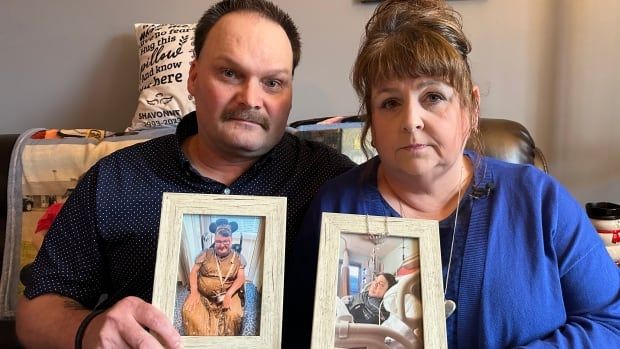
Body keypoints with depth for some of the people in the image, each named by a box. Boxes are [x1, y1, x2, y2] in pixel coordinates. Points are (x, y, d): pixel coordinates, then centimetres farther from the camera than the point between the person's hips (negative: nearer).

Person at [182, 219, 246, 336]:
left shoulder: (237, 257, 3)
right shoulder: (206, 254, 4)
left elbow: (241, 278, -4)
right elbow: (194, 272, 1)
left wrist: (228, 294, -20)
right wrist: (194, 292, -15)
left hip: (227, 295, -1)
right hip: (202, 295, 1)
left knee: (234, 315, -28)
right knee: (189, 312, -24)